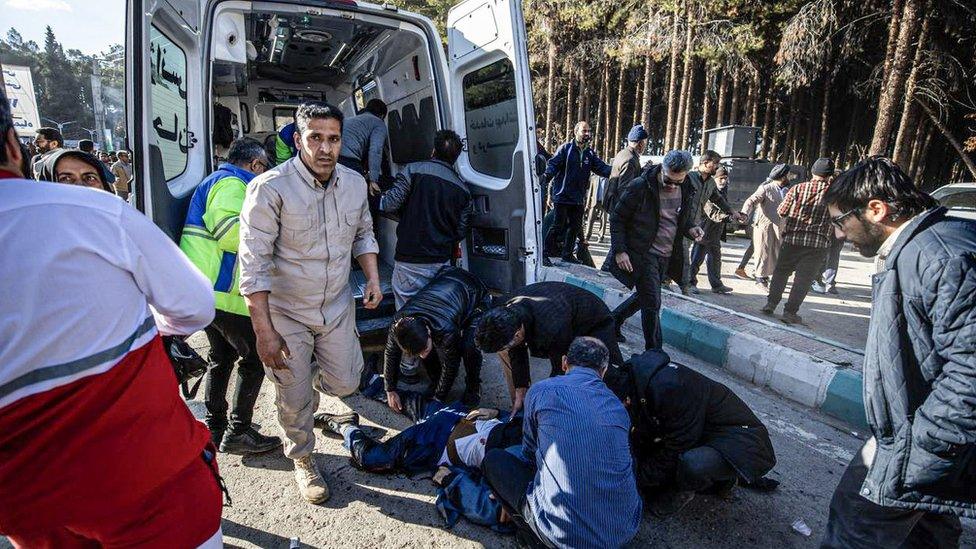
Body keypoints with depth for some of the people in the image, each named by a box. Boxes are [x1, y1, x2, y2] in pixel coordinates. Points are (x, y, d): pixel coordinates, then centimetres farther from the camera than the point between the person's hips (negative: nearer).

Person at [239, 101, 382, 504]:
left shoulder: (355, 183, -3)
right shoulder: (270, 188, -21)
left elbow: (363, 233, 14)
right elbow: (254, 264, -20)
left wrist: (373, 277, -2)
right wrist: (264, 331, -21)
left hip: (338, 305, 4)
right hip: (286, 312, -4)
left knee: (345, 383, 12)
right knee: (295, 399, 9)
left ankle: (311, 375, 48)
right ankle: (302, 460, 37)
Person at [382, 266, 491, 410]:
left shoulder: (446, 330, -43)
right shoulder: (398, 323, -27)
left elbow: (451, 366, -26)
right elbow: (391, 353, -8)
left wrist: (438, 399, -13)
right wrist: (390, 391, 1)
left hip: (477, 296, -5)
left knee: (468, 346, -27)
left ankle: (473, 386, 2)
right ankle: (436, 381, 16)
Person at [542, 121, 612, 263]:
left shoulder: (590, 153, 11)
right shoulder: (565, 148, -4)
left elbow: (602, 168, 4)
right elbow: (553, 164, -12)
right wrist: (547, 175, -32)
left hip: (578, 198, 6)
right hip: (562, 196, -6)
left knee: (575, 226, 13)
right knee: (559, 225, -3)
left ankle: (567, 254, 27)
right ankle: (545, 253, 9)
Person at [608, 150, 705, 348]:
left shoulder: (686, 190, 3)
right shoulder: (640, 187, -14)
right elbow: (617, 218, -9)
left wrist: (690, 228, -4)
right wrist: (619, 250, -16)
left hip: (667, 257, 6)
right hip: (641, 255, -6)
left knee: (644, 296, 18)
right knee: (652, 303, -6)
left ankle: (613, 320, 41)